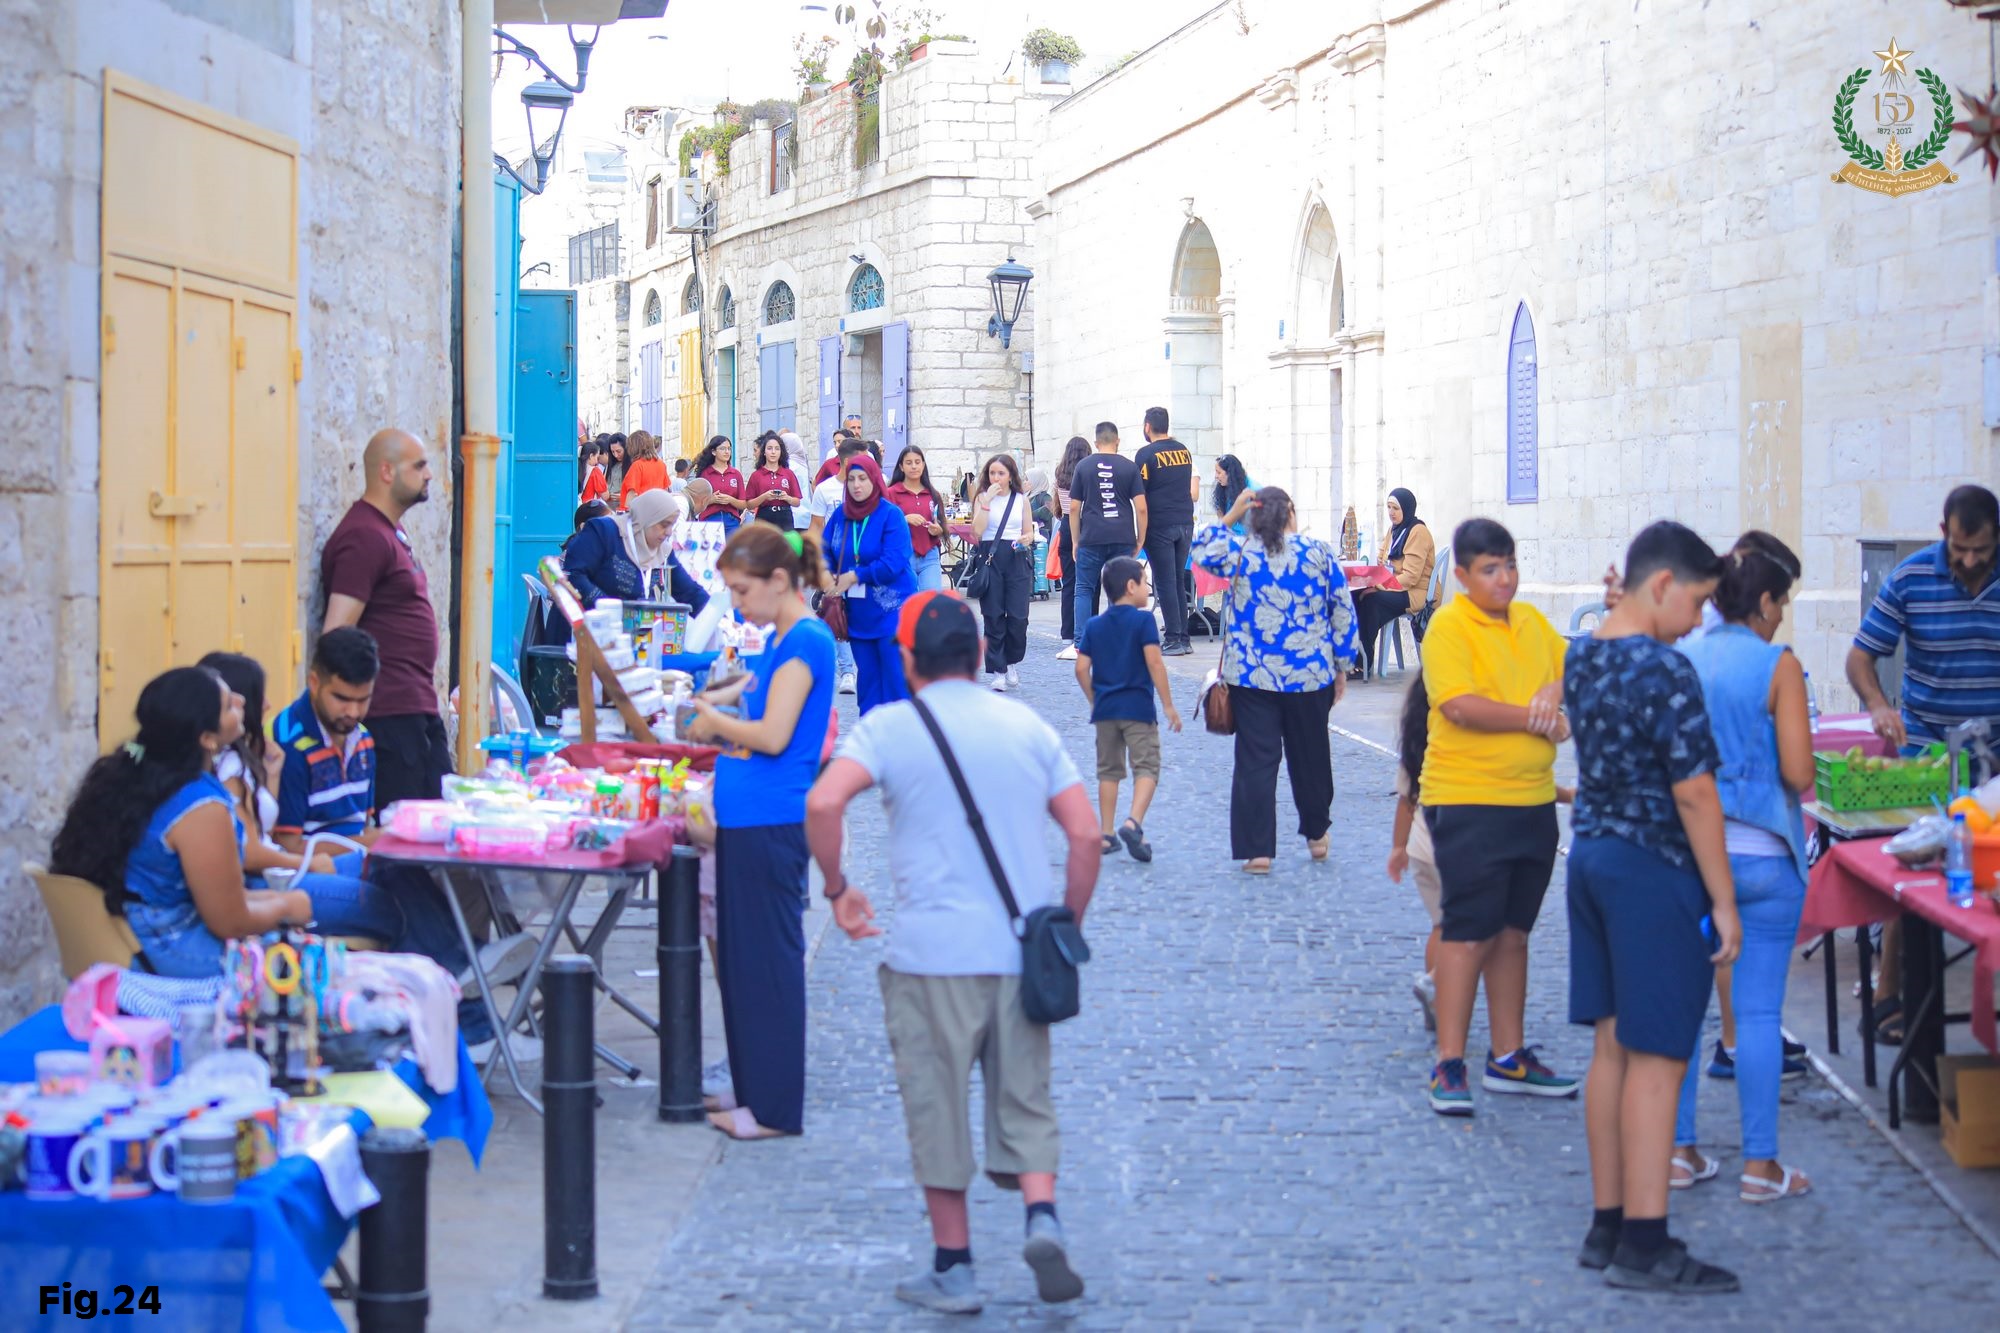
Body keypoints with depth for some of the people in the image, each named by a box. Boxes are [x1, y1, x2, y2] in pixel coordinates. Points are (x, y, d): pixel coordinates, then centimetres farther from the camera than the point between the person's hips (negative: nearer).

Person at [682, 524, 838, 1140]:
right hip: (746, 818, 10)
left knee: (768, 959, -3)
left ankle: (775, 1108, 4)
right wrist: (715, 717, 4)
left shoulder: (806, 640, -14)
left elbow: (773, 735, -20)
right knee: (739, 957, 15)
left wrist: (715, 722, -5)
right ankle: (751, 1089, 24)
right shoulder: (779, 640, 15)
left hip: (770, 823, -10)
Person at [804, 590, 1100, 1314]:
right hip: (1022, 949, 3)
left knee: (938, 1105, 7)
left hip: (933, 950, -3)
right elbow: (1086, 834, 5)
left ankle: (953, 1267, 12)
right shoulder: (1028, 725, 10)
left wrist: (838, 888, -4)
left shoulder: (890, 726, -1)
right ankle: (1042, 1217, -9)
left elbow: (823, 803, -17)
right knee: (1025, 1098, 13)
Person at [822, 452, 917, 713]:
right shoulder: (840, 515, 6)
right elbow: (824, 551, 10)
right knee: (867, 677, 9)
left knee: (896, 676, -7)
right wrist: (828, 577, -11)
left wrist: (854, 577, -14)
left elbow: (893, 563, -17)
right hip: (858, 613, 5)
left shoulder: (891, 515, -10)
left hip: (892, 610, -5)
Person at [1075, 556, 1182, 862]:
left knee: (1109, 770, 14)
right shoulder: (1143, 620, -8)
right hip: (1138, 708, -5)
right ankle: (1133, 822, -24)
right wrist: (1168, 705, -10)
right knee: (1146, 768, -3)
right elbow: (1155, 664, -14)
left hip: (1105, 708, 5)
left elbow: (1082, 668, 3)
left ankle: (1107, 833, 13)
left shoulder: (1094, 626, 7)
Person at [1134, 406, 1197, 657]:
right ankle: (1183, 638, 11)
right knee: (1179, 580, 11)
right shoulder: (1183, 451, 10)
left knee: (1166, 582, -3)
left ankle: (1174, 639, -5)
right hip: (1185, 522, 6)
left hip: (1160, 525, -6)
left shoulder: (1146, 455, -8)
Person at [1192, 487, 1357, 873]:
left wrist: (1230, 516, 12)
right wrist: (1342, 666, 11)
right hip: (1310, 676, 1)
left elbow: (1202, 550, 13)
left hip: (1251, 677, -1)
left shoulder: (1240, 554, -5)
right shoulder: (1319, 553, 0)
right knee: (1310, 754, 17)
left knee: (1256, 761, 0)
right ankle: (1316, 833, 33)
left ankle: (1257, 850, -4)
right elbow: (1343, 613, 3)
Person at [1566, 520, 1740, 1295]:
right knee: (1656, 1060, -2)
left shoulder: (1581, 659, 7)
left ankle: (1608, 1226, 21)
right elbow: (1693, 794, -18)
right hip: (1655, 874, -9)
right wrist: (1723, 902, -14)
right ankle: (1643, 1246, 2)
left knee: (1612, 1049, 14)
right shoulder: (1666, 672, -19)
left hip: (1590, 859, 9)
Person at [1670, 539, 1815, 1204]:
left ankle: (1678, 1150, 15)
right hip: (1760, 854, -4)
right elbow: (1798, 774, -13)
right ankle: (1760, 1165, 5)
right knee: (1758, 1011, 1)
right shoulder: (1778, 666, -9)